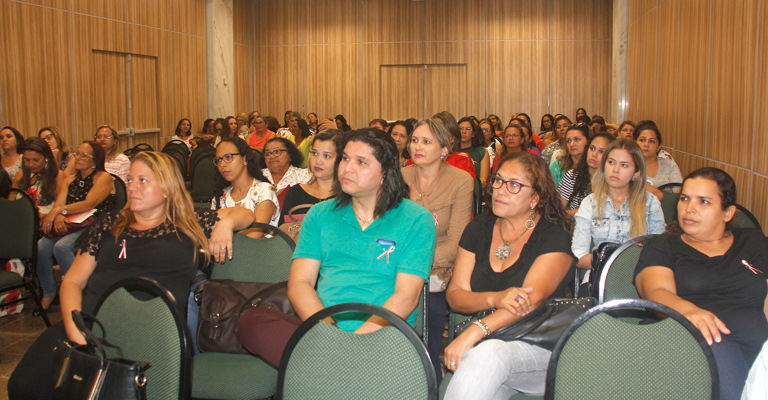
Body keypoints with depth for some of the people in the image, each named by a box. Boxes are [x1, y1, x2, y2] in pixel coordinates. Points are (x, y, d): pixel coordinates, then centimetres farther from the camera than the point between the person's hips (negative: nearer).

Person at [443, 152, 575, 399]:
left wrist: (475, 332, -31)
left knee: (487, 354, -36)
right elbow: (455, 296, 4)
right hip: (485, 343, 3)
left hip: (540, 345, -3)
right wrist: (495, 299, -18)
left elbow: (533, 298, -18)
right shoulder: (479, 229, 12)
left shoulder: (554, 237, -2)